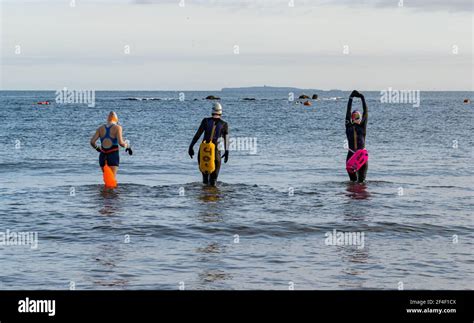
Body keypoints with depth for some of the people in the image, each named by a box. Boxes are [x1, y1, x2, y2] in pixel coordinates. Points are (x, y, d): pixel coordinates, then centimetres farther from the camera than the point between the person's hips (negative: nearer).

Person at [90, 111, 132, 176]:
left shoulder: (100, 128, 9)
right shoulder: (117, 127, -3)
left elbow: (92, 142, 1)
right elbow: (120, 142, -15)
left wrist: (97, 148, 19)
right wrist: (127, 146, 4)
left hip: (103, 156, 4)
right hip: (113, 156, -4)